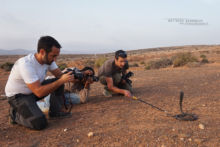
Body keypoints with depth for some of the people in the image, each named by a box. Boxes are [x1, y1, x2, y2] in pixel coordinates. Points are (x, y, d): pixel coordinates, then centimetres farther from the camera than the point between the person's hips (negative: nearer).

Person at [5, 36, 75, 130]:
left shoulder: (48, 59, -11)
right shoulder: (26, 64, -34)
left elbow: (59, 74, -2)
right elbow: (39, 92, -35)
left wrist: (70, 78, -22)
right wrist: (61, 80, -33)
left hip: (34, 91, 8)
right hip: (17, 96, -7)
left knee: (59, 81, -9)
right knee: (40, 123, -24)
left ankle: (55, 112, 4)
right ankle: (15, 114, 5)